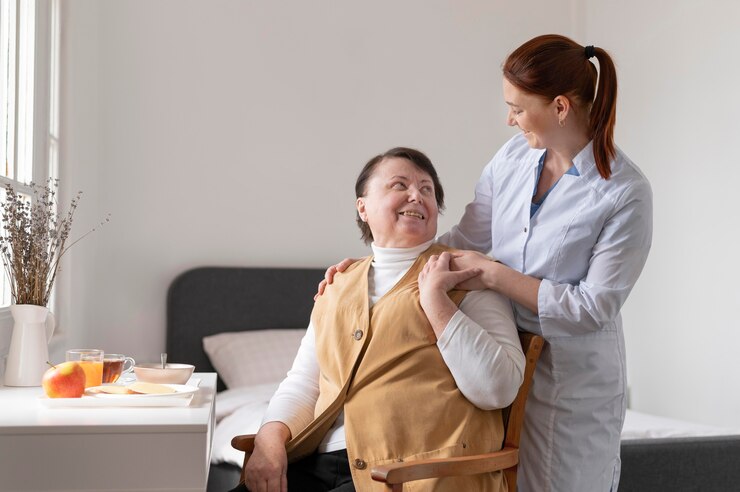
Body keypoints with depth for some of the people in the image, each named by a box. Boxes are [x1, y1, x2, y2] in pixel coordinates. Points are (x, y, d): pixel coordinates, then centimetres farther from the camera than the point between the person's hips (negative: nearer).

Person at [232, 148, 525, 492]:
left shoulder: (465, 276, 2)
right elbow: (302, 383, 16)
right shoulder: (339, 284, 17)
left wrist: (434, 298, -12)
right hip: (321, 464, 4)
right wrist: (271, 437, -3)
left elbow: (498, 389, -9)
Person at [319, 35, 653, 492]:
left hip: (573, 380, -5)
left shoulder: (626, 193, -17)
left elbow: (593, 307, -17)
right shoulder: (513, 156, -1)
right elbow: (464, 240, 7)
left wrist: (496, 275, -18)